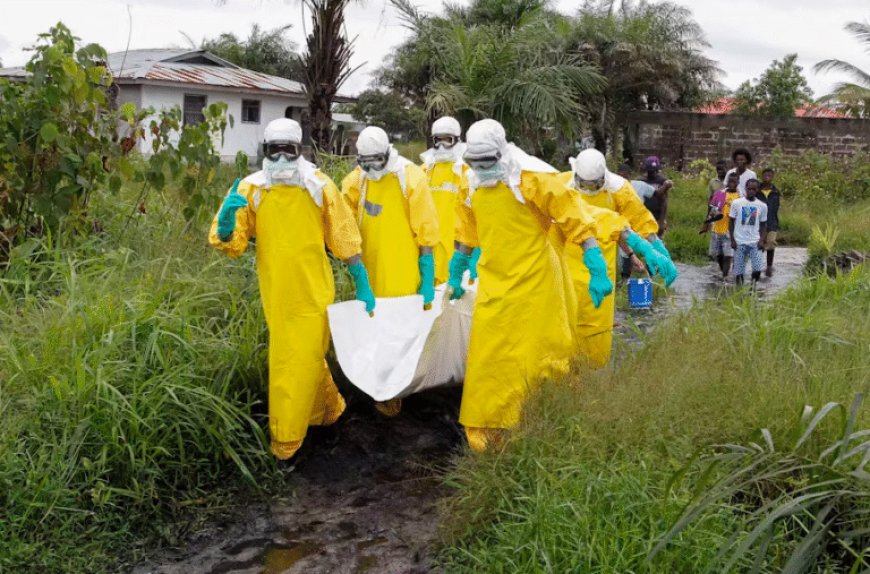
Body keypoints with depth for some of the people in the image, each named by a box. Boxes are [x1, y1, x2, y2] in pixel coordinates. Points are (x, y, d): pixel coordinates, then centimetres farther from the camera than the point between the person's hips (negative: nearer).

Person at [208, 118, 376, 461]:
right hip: (276, 295, 2)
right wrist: (227, 217, -26)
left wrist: (363, 284, 2)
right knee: (306, 358, 18)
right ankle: (329, 408, 42)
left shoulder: (319, 186, -3)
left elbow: (344, 241, 3)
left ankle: (285, 439, 13)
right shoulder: (251, 189, -2)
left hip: (312, 292, -2)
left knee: (302, 361, 0)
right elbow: (230, 243, -4)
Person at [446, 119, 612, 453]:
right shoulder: (473, 185, 6)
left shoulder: (533, 177, -14)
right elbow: (467, 235, 21)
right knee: (487, 360, 6)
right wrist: (455, 276, 25)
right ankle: (485, 433, 18)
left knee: (535, 359, 2)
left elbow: (577, 222, -13)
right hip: (495, 286, 5)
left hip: (534, 284, -5)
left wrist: (598, 272, -16)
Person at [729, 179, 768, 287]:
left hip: (755, 242, 1)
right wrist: (732, 240, -4)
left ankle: (753, 287, 11)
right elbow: (731, 222, 4)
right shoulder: (736, 203, -1)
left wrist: (762, 240, -3)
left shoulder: (762, 206, 4)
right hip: (739, 242, -1)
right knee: (739, 271, 1)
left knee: (757, 268, -10)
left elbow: (763, 224, 11)